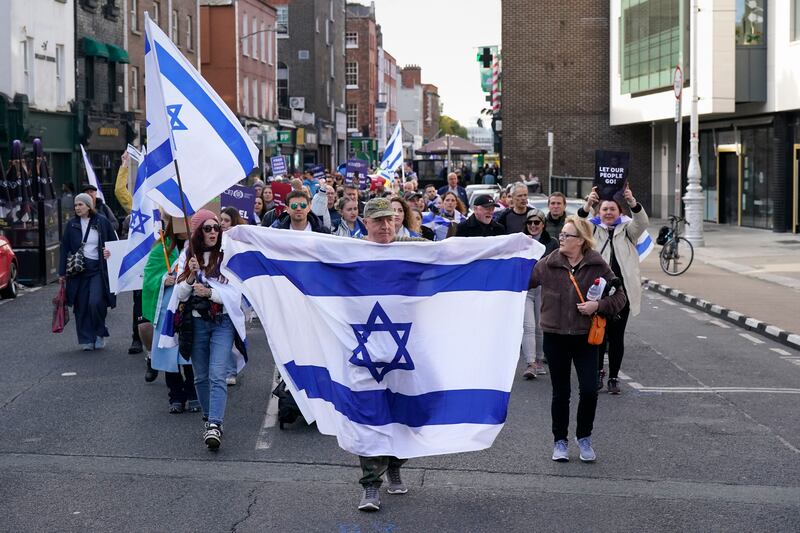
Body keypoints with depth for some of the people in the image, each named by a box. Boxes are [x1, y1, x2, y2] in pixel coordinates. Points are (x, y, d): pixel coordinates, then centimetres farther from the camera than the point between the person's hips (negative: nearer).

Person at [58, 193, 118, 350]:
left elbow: (114, 243, 12)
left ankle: (99, 334, 7)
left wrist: (110, 252, -10)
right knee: (81, 306, 0)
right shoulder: (71, 225, 7)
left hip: (98, 269, -2)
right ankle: (86, 340, 10)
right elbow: (65, 248, 9)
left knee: (96, 302, -15)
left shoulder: (102, 222, 3)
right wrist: (62, 272, 4)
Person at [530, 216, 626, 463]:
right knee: (560, 392, 7)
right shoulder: (548, 264, -2)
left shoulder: (598, 266, -4)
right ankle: (560, 441, 22)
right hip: (555, 336, 1)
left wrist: (598, 305, -15)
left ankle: (584, 437, 16)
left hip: (585, 337, -1)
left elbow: (619, 297, 0)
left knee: (589, 391, -7)